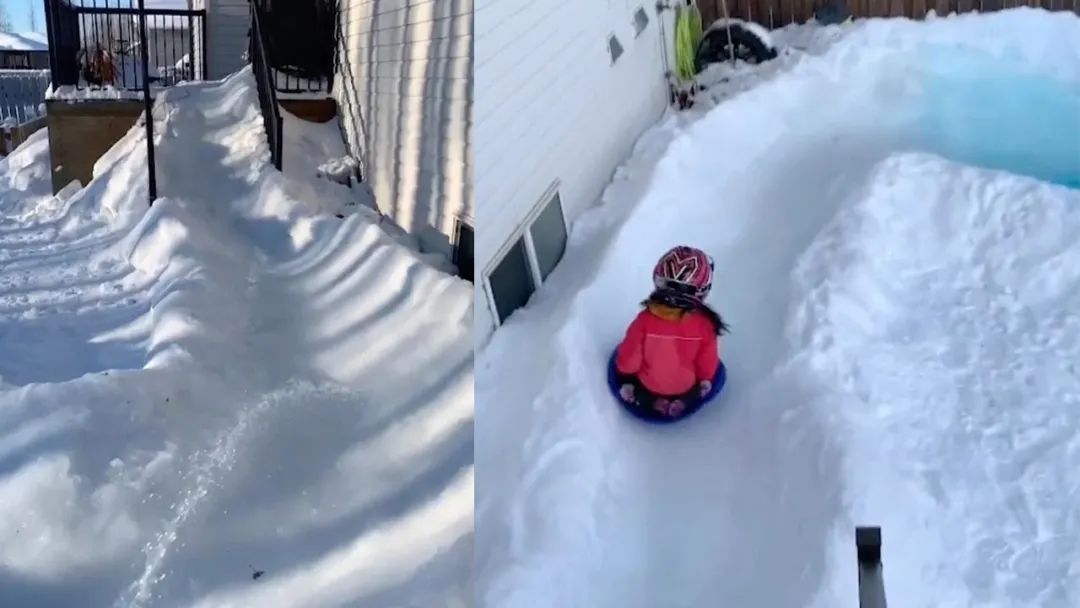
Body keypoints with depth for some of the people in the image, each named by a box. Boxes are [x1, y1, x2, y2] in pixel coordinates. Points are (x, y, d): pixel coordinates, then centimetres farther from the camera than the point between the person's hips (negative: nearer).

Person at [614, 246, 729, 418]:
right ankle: (685, 401, 14)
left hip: (647, 386, 0)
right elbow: (708, 368, -12)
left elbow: (627, 363, -18)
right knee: (717, 373, 28)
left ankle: (649, 401, 12)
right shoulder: (705, 324, -27)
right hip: (687, 388, 0)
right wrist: (704, 381, 13)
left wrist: (624, 372, 7)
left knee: (621, 370, 28)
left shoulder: (645, 319, -29)